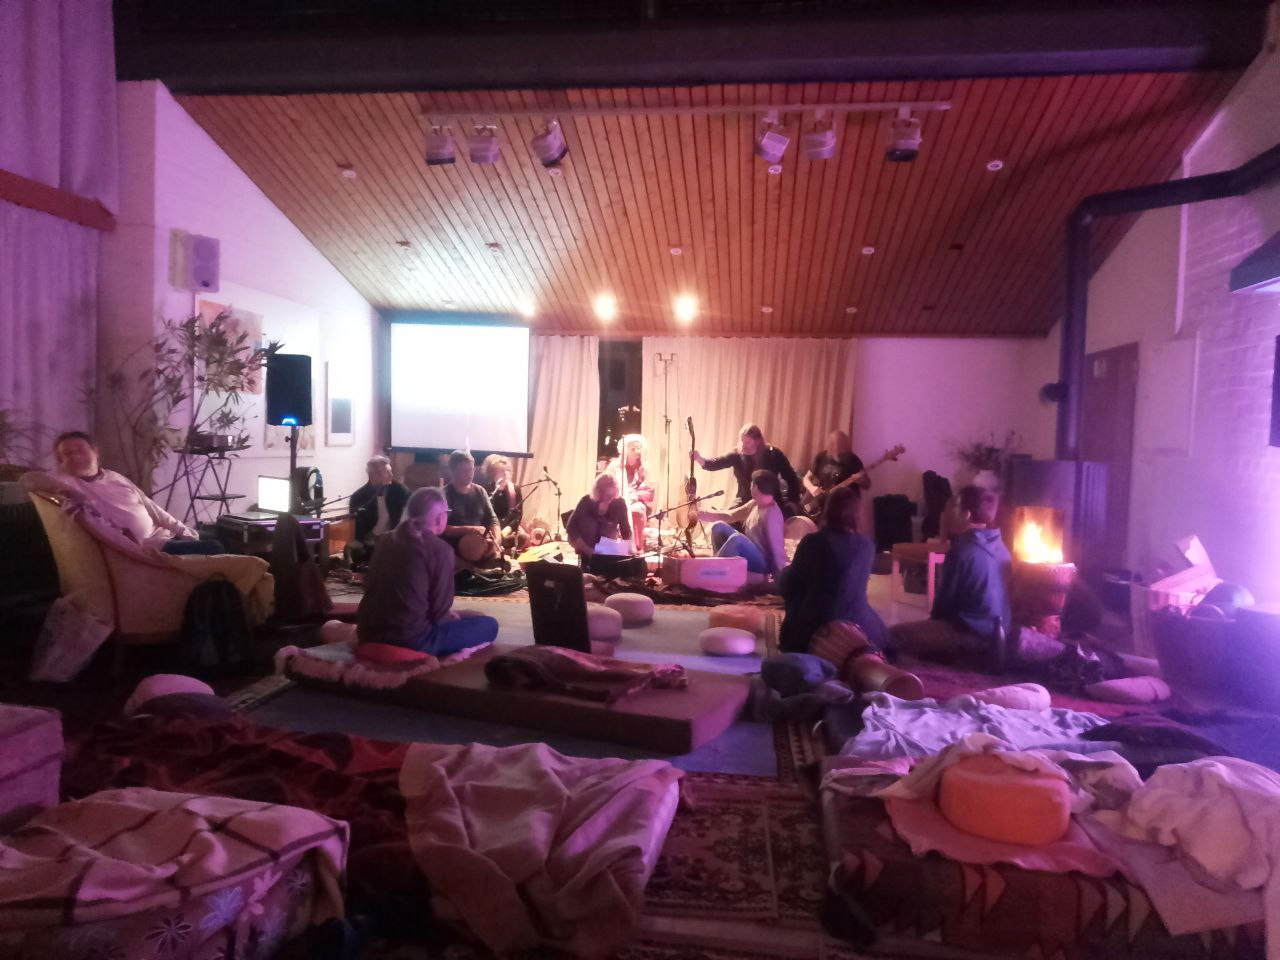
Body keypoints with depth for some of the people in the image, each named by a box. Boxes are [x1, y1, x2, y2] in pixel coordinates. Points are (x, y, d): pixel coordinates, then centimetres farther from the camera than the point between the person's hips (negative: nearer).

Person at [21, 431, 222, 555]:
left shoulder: (115, 477, 19)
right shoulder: (64, 482, 2)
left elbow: (151, 507, 21)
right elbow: (29, 478, -17)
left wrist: (184, 530, 13)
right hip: (139, 547, -7)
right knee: (211, 550, -21)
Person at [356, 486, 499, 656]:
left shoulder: (388, 540, 7)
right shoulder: (440, 549, -12)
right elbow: (439, 613, -11)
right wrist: (453, 616, 13)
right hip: (410, 639, -8)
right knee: (489, 625, 4)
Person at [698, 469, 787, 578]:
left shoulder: (772, 514, -24)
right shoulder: (754, 504, 3)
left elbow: (777, 547, -27)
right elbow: (731, 515, 16)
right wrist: (702, 514, 11)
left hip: (762, 563, -9)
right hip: (748, 554, 9)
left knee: (736, 538, -35)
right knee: (719, 526, 3)